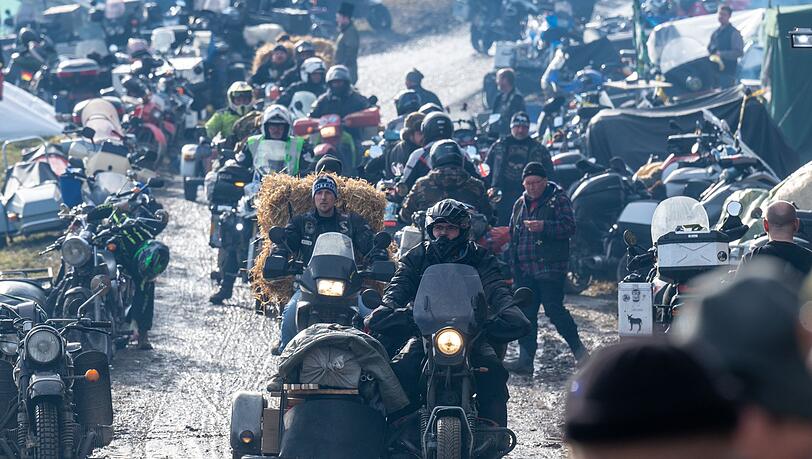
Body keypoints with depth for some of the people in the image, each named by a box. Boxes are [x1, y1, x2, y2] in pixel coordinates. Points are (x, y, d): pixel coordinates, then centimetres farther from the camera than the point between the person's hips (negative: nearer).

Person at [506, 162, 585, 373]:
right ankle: (526, 359, 6)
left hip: (550, 267, -7)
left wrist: (544, 227, -26)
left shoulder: (558, 199, -1)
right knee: (526, 314, 4)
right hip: (524, 270, 7)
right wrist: (514, 265, 19)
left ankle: (577, 347, 3)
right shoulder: (521, 204, 19)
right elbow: (513, 234, 27)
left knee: (554, 310, -12)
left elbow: (569, 227, -13)